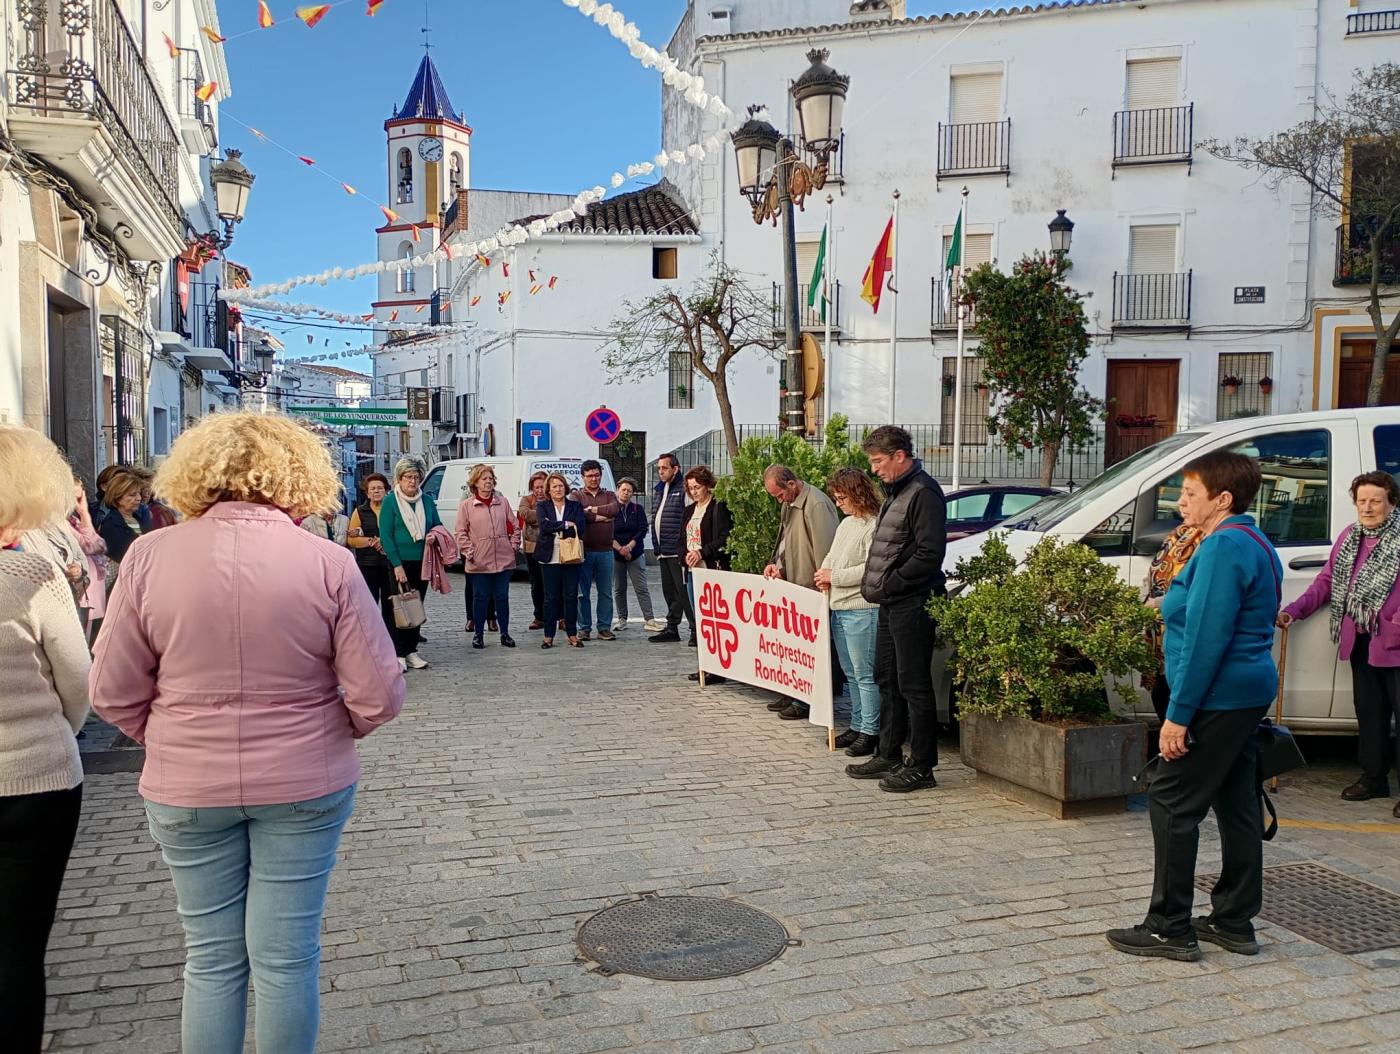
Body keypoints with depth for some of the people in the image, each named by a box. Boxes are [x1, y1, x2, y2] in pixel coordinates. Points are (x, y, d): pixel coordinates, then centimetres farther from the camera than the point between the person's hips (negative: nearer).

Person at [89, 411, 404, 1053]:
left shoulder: (150, 555, -10)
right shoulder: (328, 563, -14)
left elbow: (114, 693, -5)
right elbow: (378, 696, -12)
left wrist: (170, 741, 13)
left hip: (185, 789, 2)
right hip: (305, 785, -1)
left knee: (211, 957, 17)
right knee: (288, 957, 11)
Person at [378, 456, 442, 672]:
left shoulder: (427, 501, 10)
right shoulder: (390, 501, -4)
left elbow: (438, 525, 22)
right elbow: (385, 535, -8)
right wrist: (397, 564, -15)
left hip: (422, 563, 5)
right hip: (401, 563, -5)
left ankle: (411, 650, 16)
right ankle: (398, 654, 0)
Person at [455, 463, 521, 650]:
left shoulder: (502, 502, 7)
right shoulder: (466, 505, 0)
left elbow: (515, 526, 13)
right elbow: (461, 533, 0)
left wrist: (514, 545, 4)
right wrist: (469, 552, -7)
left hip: (504, 560, 2)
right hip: (479, 563, -2)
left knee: (502, 597, 8)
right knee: (480, 598, 5)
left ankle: (505, 634, 18)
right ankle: (478, 635, 15)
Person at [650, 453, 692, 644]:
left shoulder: (683, 490, -11)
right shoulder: (658, 491, 18)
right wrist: (656, 547, 18)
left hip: (677, 552, -9)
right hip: (663, 552, 9)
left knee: (683, 591, -7)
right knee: (669, 592, 14)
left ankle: (695, 629, -1)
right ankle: (672, 629, 22)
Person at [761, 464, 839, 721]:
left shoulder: (816, 504, -17)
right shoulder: (789, 504, 14)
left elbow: (824, 550, -19)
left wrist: (822, 585, -17)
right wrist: (775, 564, 7)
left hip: (809, 588, -9)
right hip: (792, 585, 9)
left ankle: (807, 702, 5)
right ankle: (794, 694, 23)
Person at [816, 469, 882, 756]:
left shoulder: (873, 526, -14)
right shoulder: (845, 524, 16)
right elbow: (832, 556, 26)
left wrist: (835, 576, -14)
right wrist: (824, 574, 5)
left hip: (861, 610, -10)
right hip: (838, 609, 10)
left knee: (865, 675, -3)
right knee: (850, 674, 16)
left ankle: (870, 732, 4)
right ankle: (857, 726, 25)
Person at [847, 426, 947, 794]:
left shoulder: (923, 492, -13)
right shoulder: (895, 492, 17)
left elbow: (929, 554, -20)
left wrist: (889, 584, -16)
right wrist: (872, 584, 11)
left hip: (912, 603, -10)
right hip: (890, 603, 10)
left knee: (913, 685, -4)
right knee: (887, 680, 15)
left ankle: (922, 767, 4)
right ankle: (888, 756, 26)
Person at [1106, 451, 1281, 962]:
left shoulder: (1223, 547, -18)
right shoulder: (1255, 545, 15)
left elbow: (1205, 640, -22)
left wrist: (1178, 714, -20)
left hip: (1218, 699, -11)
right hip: (1248, 694, 11)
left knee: (1171, 804, -3)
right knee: (1236, 805, 14)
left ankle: (1170, 928, 3)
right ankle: (1234, 921, 24)